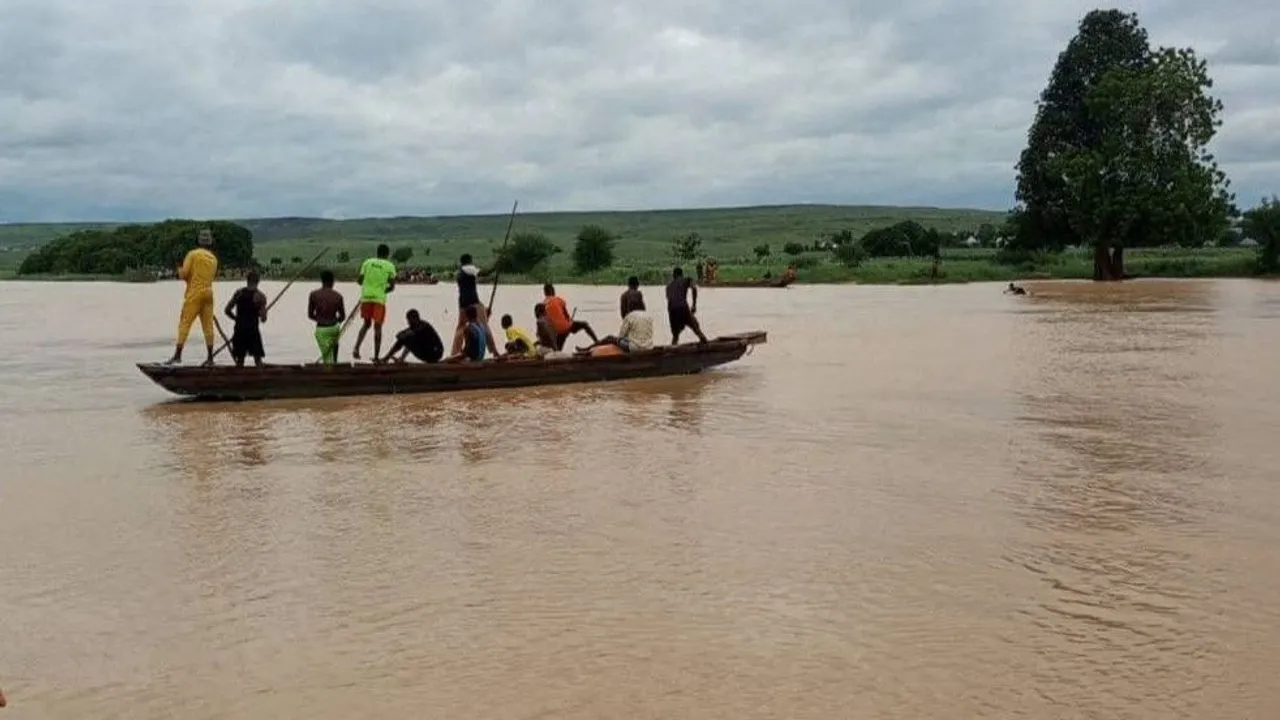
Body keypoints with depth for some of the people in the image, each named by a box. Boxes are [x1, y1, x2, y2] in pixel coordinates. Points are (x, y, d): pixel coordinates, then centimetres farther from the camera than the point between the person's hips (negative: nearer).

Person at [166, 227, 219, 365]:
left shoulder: (193, 254, -6)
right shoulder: (213, 258, 10)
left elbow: (183, 274, -8)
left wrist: (180, 268, 13)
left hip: (194, 294, -5)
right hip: (208, 293, 5)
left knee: (184, 323, -3)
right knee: (208, 325, 6)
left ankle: (177, 355, -9)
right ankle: (210, 357, 4)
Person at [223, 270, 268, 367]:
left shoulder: (238, 293, 4)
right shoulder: (260, 296, -7)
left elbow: (227, 310, 3)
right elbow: (263, 319, -12)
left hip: (239, 329, 3)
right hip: (252, 329, -3)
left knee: (239, 359, 12)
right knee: (258, 358, 3)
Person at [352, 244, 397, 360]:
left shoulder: (367, 262, 8)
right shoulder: (390, 266, 2)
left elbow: (360, 280, 5)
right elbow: (392, 286, -2)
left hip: (366, 297, 3)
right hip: (379, 298, -3)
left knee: (366, 324, 19)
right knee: (377, 327, 5)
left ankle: (356, 348, 2)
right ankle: (376, 356, 4)